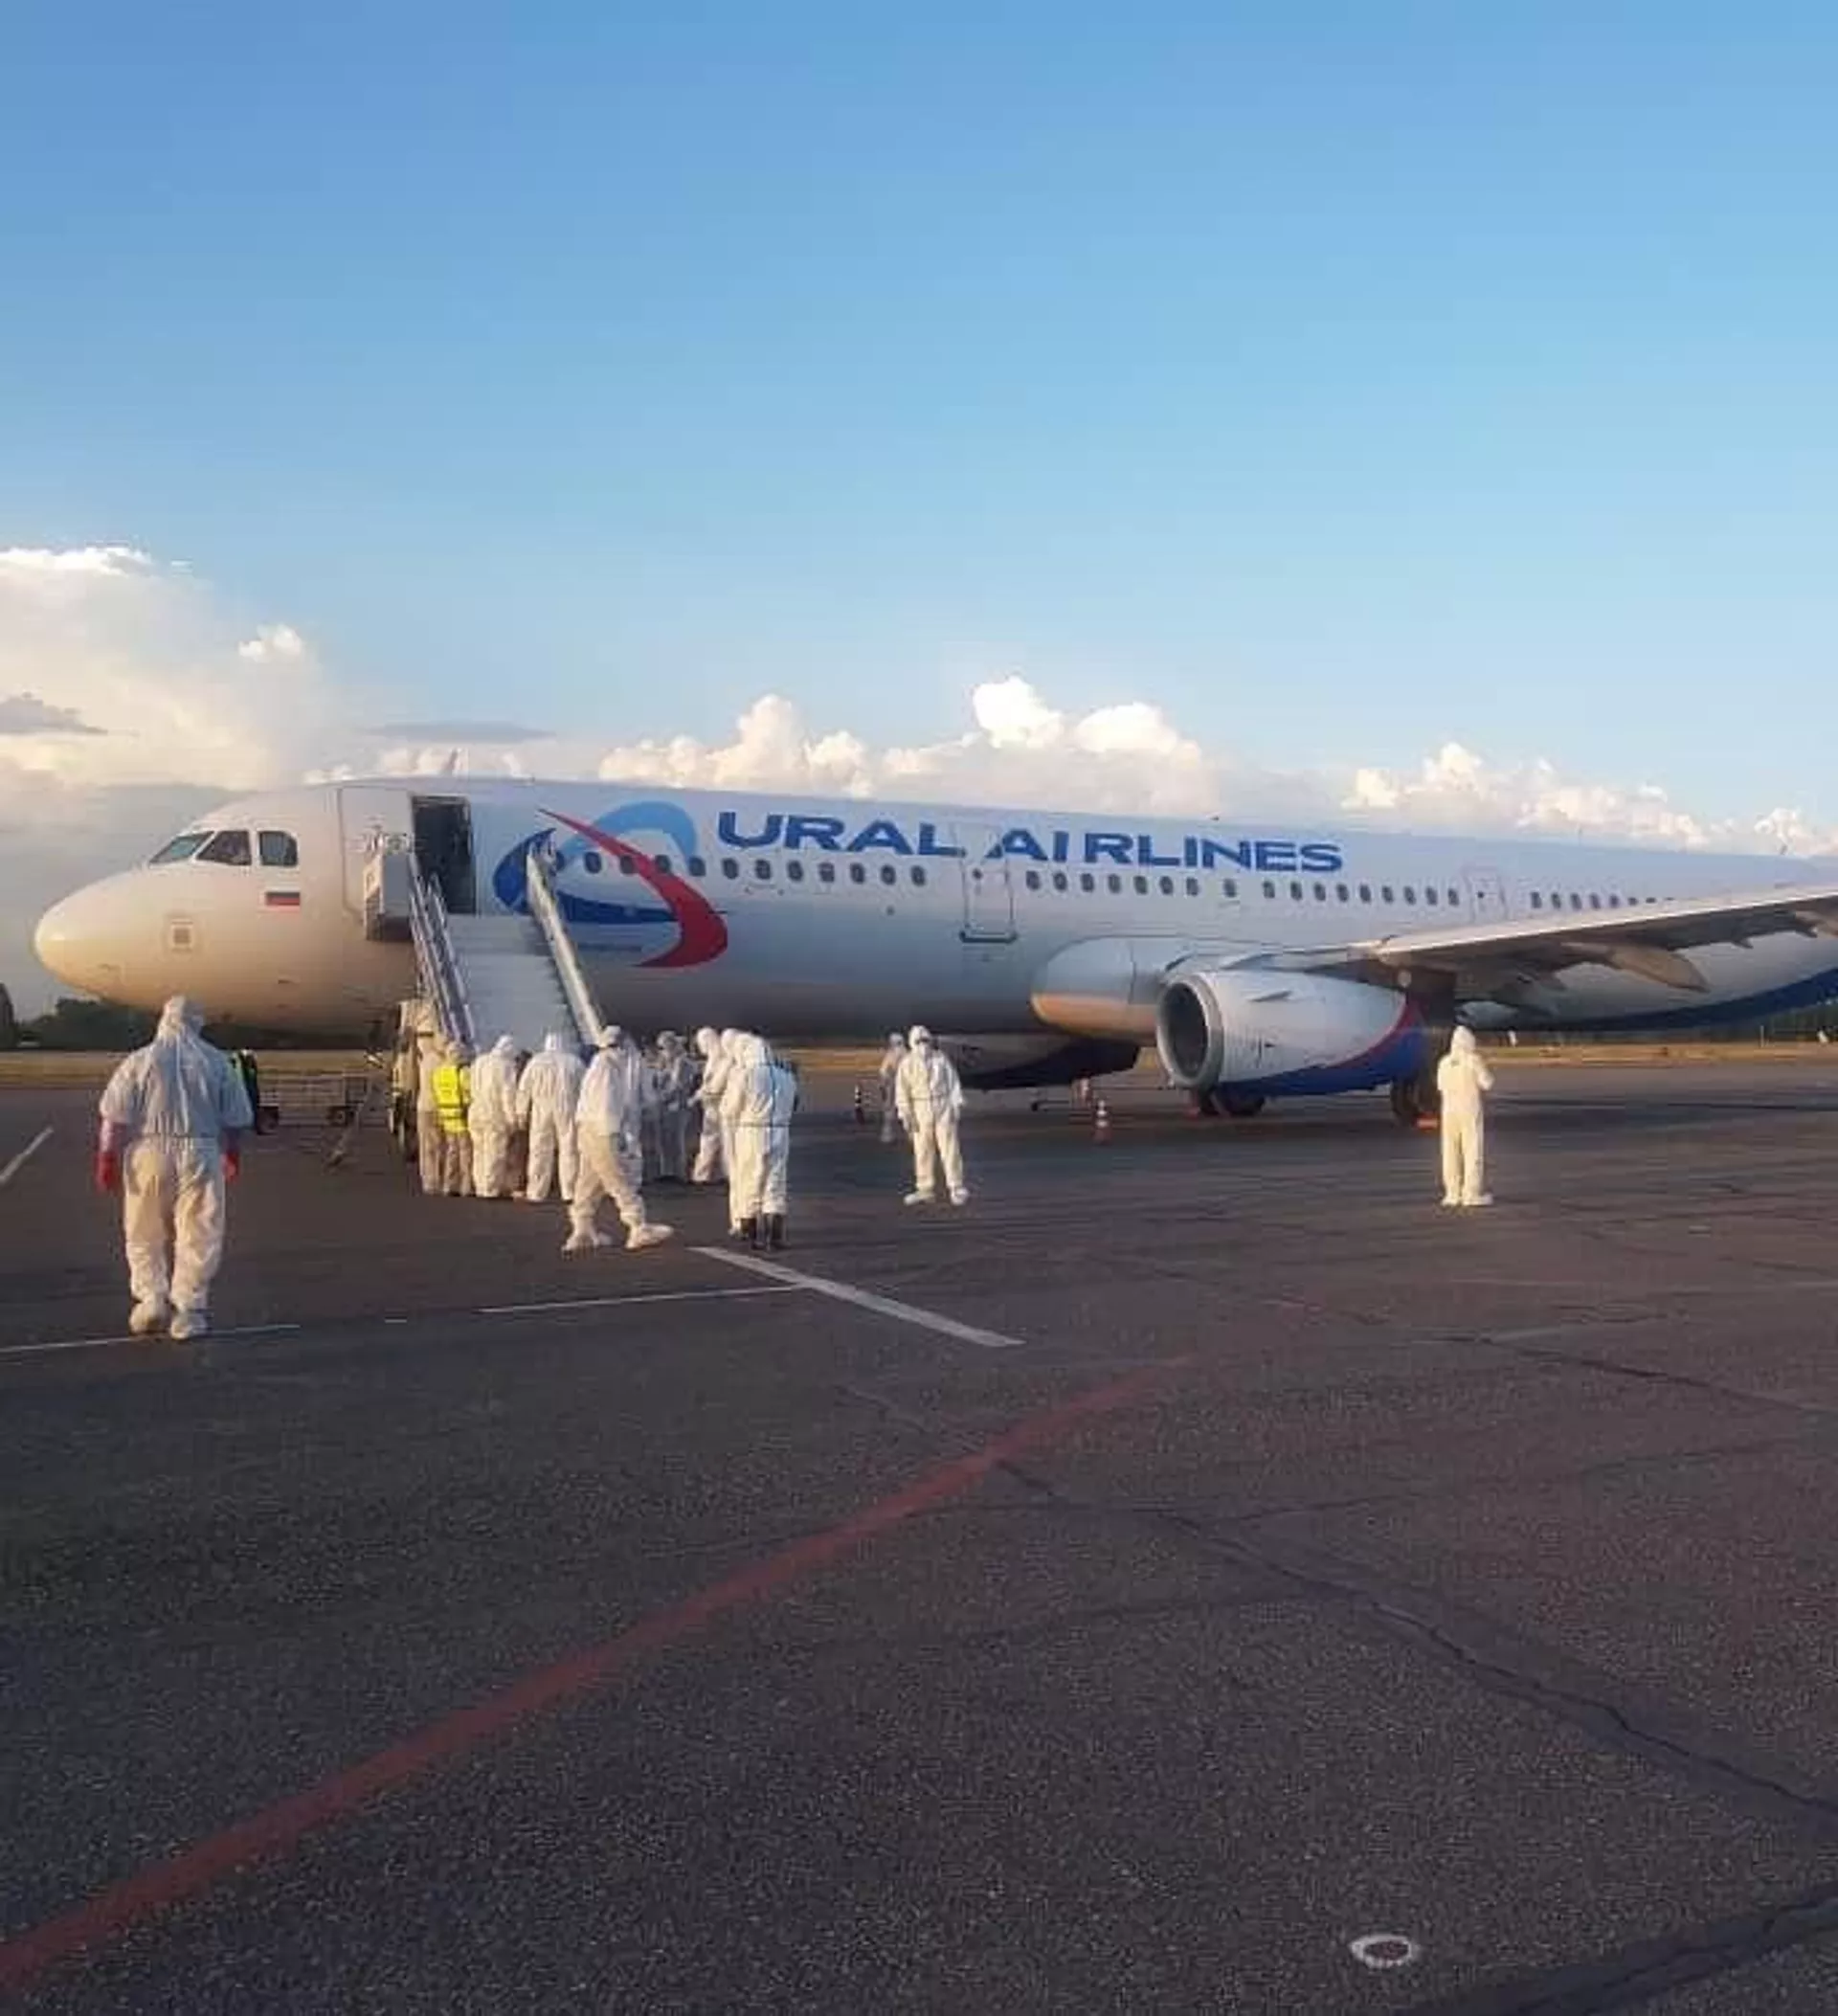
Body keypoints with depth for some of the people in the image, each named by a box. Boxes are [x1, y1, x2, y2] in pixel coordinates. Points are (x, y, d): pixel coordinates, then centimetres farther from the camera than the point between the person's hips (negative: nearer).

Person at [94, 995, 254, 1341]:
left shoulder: (138, 1062, -1)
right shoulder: (218, 1063, 2)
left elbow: (114, 1120, -4)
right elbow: (235, 1121, 6)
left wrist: (107, 1159, 2)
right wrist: (233, 1156, 19)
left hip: (149, 1154, 0)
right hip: (200, 1156, 0)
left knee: (144, 1235, 16)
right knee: (198, 1236, 5)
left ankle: (150, 1298, 11)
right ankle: (188, 1311, 5)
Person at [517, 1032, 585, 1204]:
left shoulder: (536, 1061, 1)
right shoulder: (575, 1062, 1)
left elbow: (523, 1089, 2)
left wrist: (521, 1113, 9)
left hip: (542, 1112, 1)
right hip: (568, 1112, 0)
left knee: (540, 1152, 5)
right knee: (569, 1151, 6)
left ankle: (536, 1193, 6)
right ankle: (570, 1193, 7)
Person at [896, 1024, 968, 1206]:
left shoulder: (941, 1058, -1)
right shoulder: (907, 1064, -2)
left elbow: (953, 1082, 3)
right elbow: (902, 1091, 0)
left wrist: (957, 1104, -2)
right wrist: (905, 1115, -5)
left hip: (943, 1108, -1)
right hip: (921, 1110, 1)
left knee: (950, 1148, -3)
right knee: (923, 1151, 5)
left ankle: (956, 1188, 1)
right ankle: (924, 1190, 14)